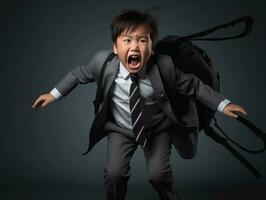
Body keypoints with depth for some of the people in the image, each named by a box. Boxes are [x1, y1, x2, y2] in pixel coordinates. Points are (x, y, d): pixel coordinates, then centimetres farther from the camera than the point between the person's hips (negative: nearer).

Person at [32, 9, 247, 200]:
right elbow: (80, 74, -4)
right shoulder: (102, 61, -25)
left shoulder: (165, 66, -29)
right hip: (120, 129, 1)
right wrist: (55, 94, -1)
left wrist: (223, 104, -13)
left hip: (158, 128, -1)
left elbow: (193, 85, -14)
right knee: (114, 173, -11)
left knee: (158, 173, -8)